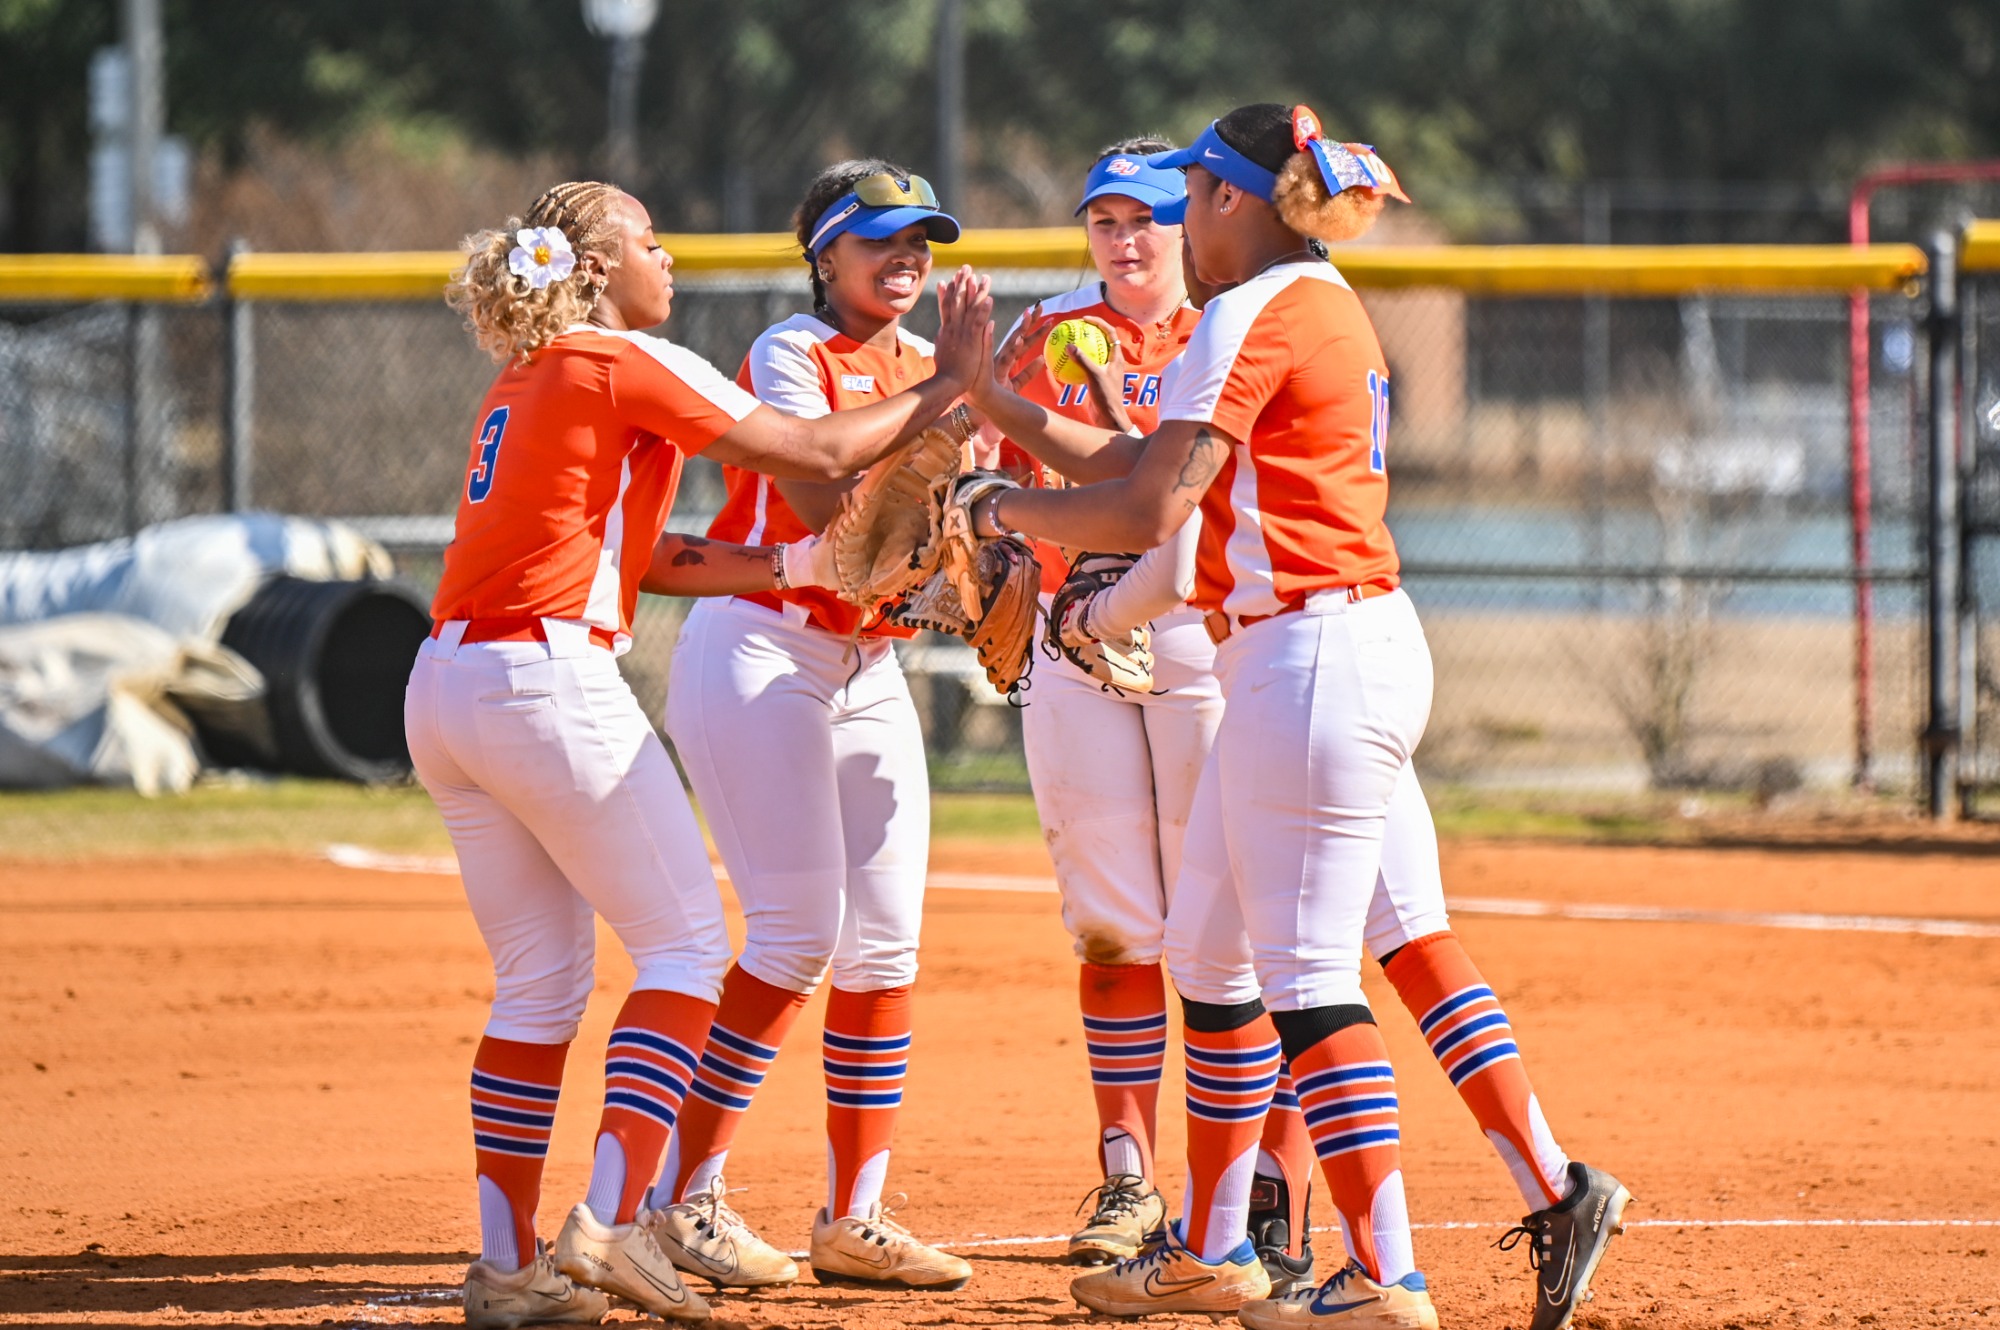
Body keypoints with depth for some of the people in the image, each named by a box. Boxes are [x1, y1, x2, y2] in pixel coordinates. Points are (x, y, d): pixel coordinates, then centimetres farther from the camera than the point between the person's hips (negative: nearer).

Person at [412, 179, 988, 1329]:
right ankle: (613, 1218, -14)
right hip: (549, 676, -8)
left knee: (541, 980, 12)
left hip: (445, 691, 8)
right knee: (687, 941, 0)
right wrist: (948, 384, 4)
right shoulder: (629, 366, -4)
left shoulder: (522, 386, 21)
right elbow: (817, 453, -7)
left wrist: (784, 565, 21)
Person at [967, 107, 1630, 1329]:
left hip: (1315, 658, -10)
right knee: (1209, 946, 18)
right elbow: (1144, 464, 21)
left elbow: (1148, 510, -18)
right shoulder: (1324, 307, 18)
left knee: (1309, 973, -9)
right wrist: (995, 401, 21)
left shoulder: (1258, 314, -12)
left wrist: (1013, 511, -2)